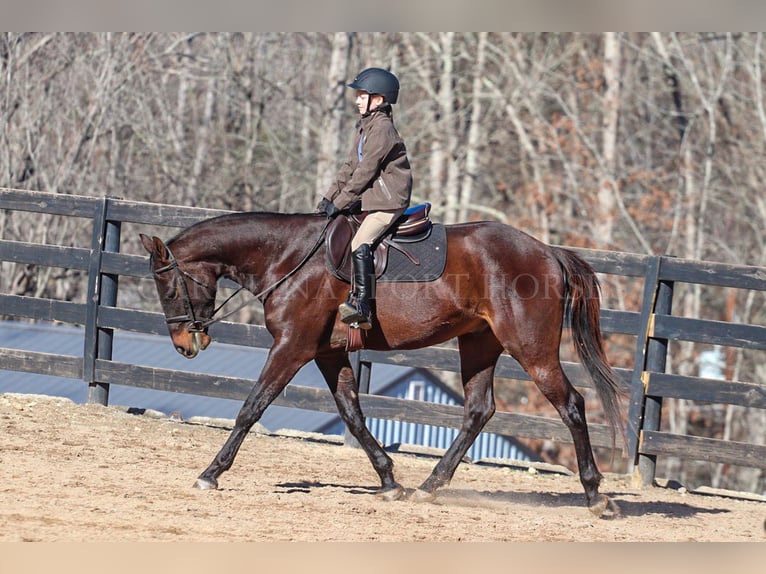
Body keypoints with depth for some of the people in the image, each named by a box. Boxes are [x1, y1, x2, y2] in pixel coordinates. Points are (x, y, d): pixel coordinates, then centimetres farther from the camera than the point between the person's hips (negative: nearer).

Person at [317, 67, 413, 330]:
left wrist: (339, 203, -15)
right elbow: (350, 167, 20)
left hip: (388, 202, -11)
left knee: (360, 244, -27)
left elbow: (365, 172, -17)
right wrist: (328, 197, 12)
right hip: (371, 199, 11)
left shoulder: (382, 128, -14)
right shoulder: (365, 127, 18)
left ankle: (362, 307, -35)